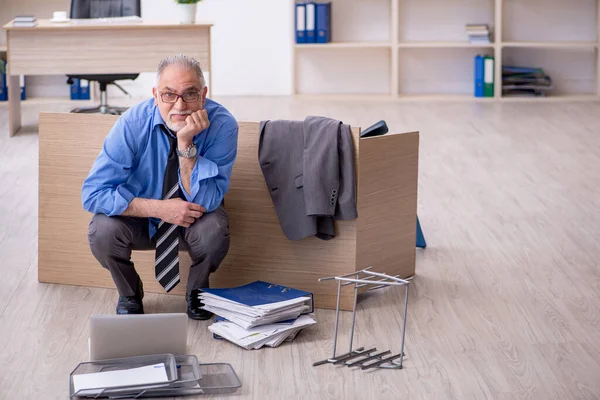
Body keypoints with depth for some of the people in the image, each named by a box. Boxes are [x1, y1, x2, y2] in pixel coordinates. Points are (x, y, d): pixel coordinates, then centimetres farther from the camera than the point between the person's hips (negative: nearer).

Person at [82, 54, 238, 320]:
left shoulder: (222, 125, -23)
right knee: (102, 230, -30)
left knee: (214, 229, -34)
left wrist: (187, 145, -38)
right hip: (139, 220, 1)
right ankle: (129, 295, 3)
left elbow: (205, 202, -27)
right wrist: (160, 208, -32)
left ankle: (196, 292, 1)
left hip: (192, 221, 0)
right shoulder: (133, 123, -22)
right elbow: (93, 192, -25)